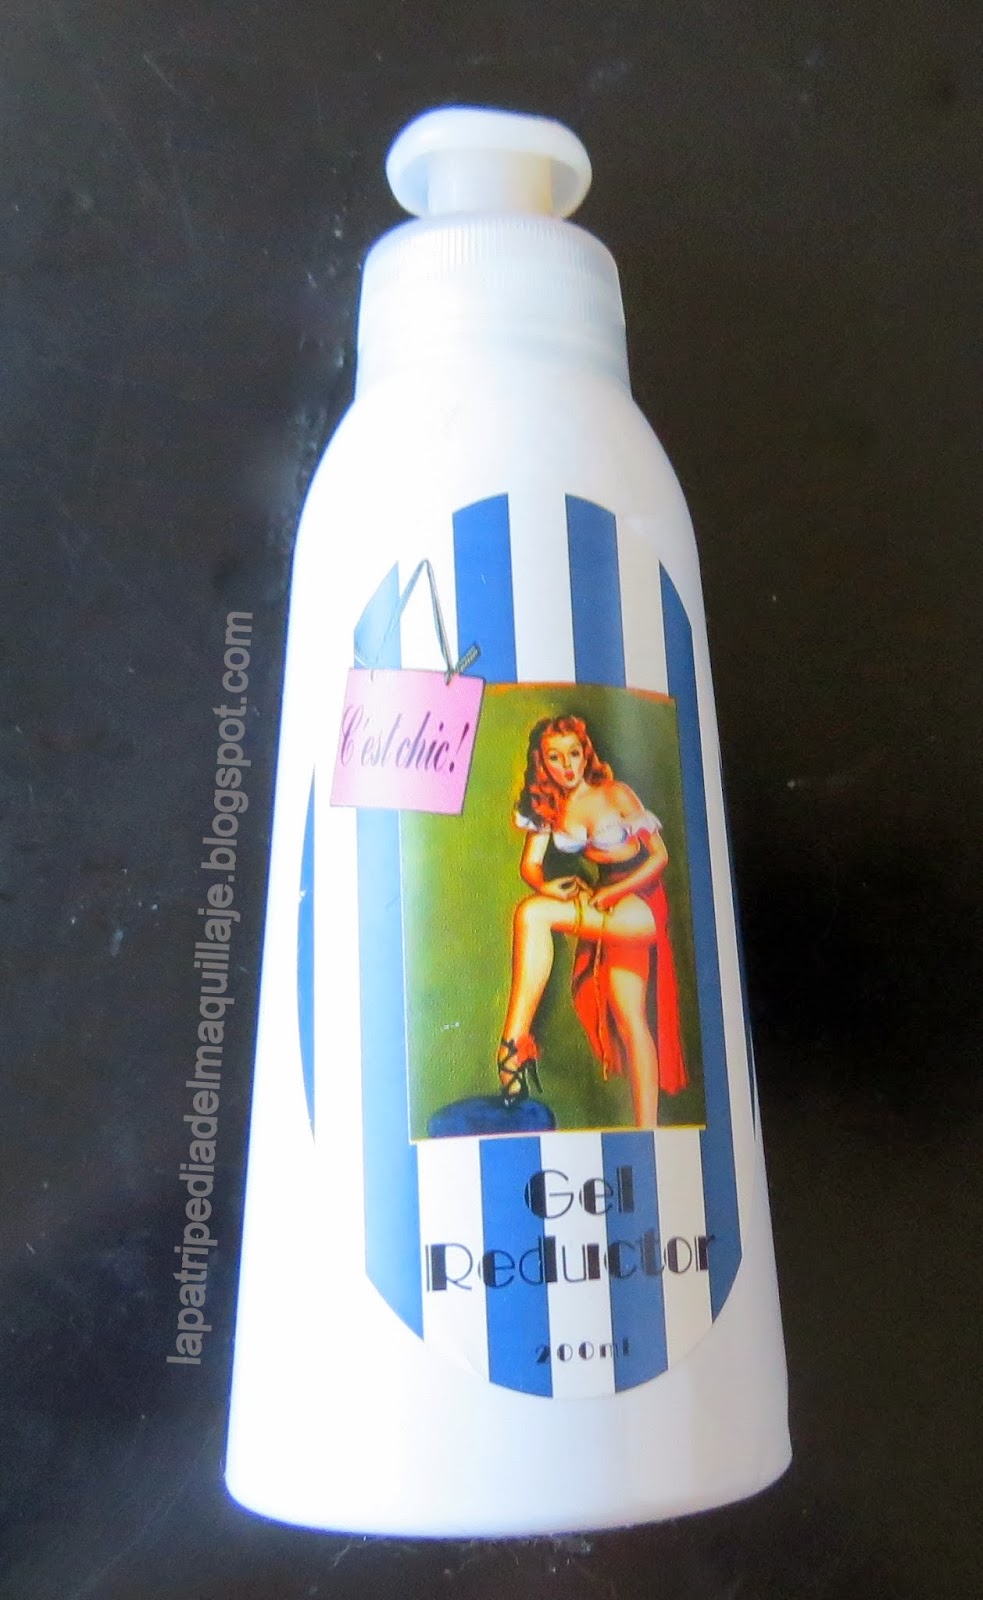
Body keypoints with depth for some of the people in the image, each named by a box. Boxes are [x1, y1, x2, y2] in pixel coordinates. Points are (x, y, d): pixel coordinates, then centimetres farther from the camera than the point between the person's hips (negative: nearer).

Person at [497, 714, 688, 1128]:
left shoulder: (616, 794, -8)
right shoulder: (548, 806, 6)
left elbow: (660, 855, -8)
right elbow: (530, 865, 1)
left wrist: (611, 893, -18)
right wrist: (546, 887, -23)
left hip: (640, 902, -5)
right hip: (600, 901, 5)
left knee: (532, 914, -28)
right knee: (628, 1017, -7)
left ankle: (515, 1043, -30)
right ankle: (647, 1127, -5)